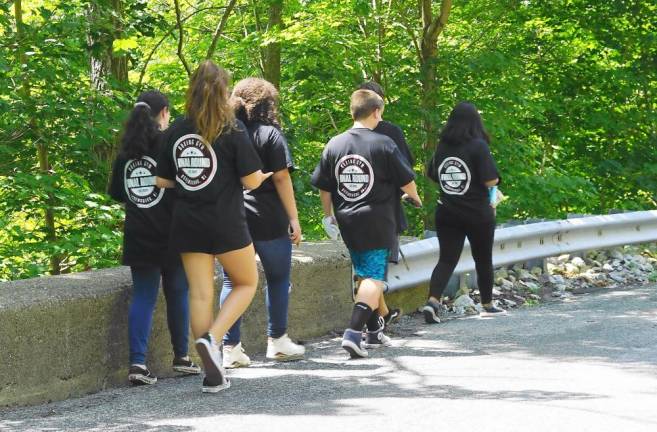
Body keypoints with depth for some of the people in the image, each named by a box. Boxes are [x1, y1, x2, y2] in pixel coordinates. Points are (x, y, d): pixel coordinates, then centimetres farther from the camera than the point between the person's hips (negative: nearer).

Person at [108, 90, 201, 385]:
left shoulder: (126, 150, 5)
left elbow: (116, 192, 11)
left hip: (137, 236, 4)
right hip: (171, 234, -3)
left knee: (142, 297, 3)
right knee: (178, 294, 11)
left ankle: (137, 362, -9)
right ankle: (181, 357, 20)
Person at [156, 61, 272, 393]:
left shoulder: (177, 130, 4)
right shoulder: (232, 129, -8)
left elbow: (163, 181, 7)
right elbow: (251, 180, -10)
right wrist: (263, 175, 12)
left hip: (187, 224, 4)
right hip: (226, 223, -4)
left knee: (200, 294, 7)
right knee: (246, 282, 14)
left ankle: (212, 373, 6)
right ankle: (212, 338, -9)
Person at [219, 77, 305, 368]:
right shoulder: (270, 134, -5)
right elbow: (281, 178, -9)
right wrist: (293, 218, -5)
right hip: (268, 219, -3)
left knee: (232, 280, 5)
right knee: (278, 278, 12)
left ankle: (230, 348, 0)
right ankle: (277, 341, 17)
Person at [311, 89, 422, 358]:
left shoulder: (334, 145, 3)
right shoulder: (383, 144, -10)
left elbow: (323, 187, 7)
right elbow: (406, 182, -5)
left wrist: (329, 214, 22)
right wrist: (415, 197, 17)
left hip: (347, 222, 5)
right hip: (377, 223, -5)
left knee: (364, 276, 20)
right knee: (375, 278, -4)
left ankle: (374, 331, 29)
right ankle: (353, 333, -21)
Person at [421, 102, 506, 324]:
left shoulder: (442, 146, 2)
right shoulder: (478, 146, -14)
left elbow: (432, 174, 14)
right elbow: (491, 181, -19)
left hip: (446, 213, 3)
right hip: (478, 214, -3)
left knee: (446, 259, 2)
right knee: (483, 260, 15)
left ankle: (433, 301, -20)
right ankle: (487, 305, 28)